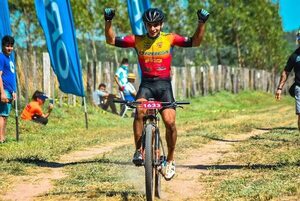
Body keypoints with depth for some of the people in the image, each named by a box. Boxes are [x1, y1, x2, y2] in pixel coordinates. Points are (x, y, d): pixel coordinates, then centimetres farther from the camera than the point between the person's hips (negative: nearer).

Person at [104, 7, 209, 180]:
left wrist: (202, 22, -17)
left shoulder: (170, 38, 0)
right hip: (146, 84, 0)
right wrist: (108, 21, -18)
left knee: (170, 122, -16)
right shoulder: (137, 40, 1)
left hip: (164, 85, 0)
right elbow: (111, 40, -3)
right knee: (139, 111, -31)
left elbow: (195, 42, -4)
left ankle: (170, 160, 5)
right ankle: (138, 151, -19)